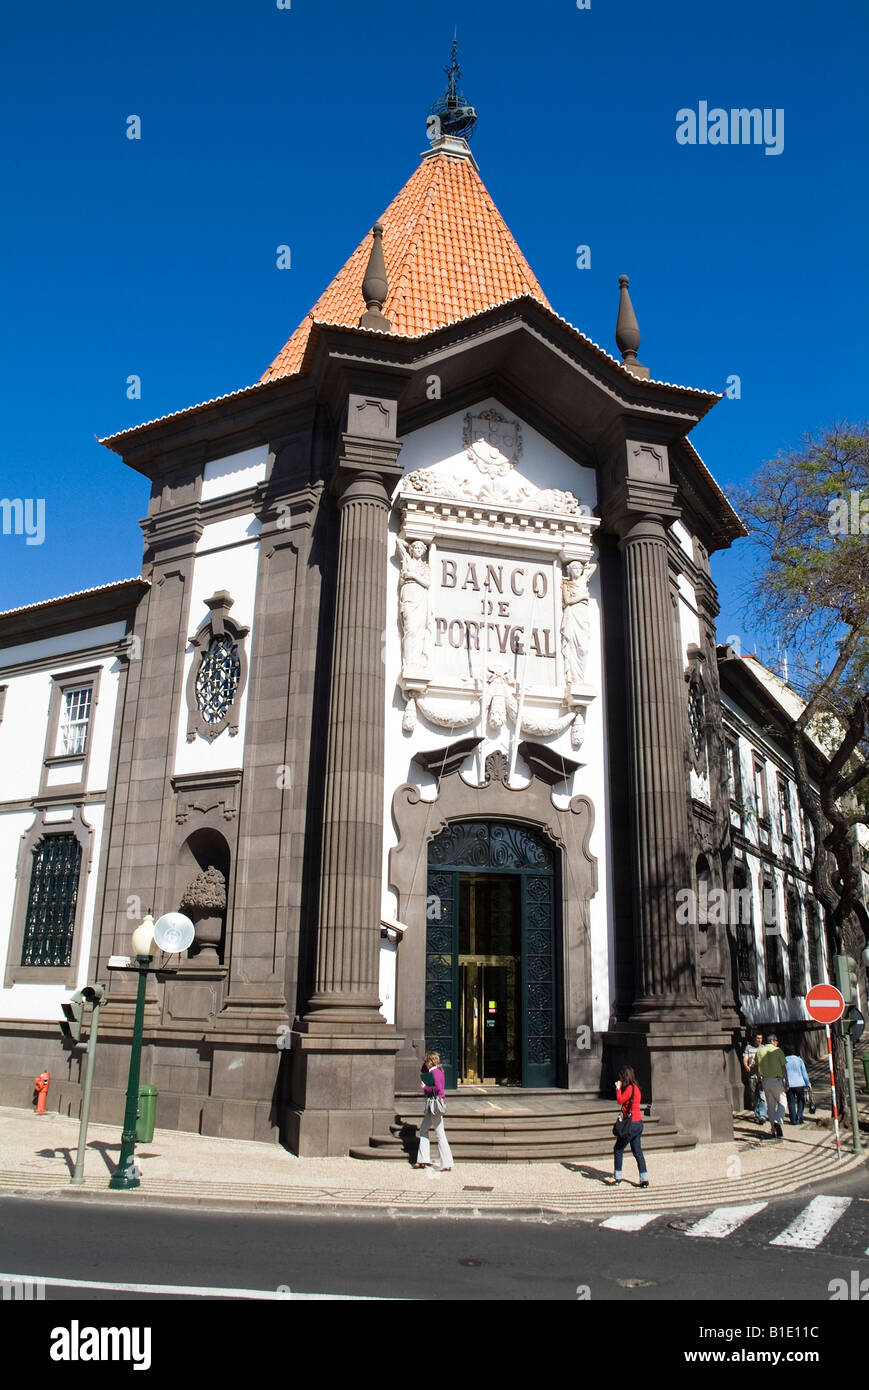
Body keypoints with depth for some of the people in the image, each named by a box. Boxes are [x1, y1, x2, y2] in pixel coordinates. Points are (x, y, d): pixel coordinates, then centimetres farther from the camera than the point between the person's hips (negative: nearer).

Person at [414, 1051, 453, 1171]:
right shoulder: (432, 1071, 13)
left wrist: (425, 1088, -13)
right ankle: (424, 1159, 17)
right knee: (423, 1129, 14)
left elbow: (438, 1088, -27)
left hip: (435, 1102, -10)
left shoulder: (435, 1072, -15)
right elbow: (422, 1074, 28)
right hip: (430, 1104, 10)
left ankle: (447, 1164, -3)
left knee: (439, 1133, -7)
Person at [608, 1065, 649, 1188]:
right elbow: (624, 1101, 18)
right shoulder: (635, 1087, 13)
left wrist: (618, 1088, -6)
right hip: (638, 1123, 9)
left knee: (618, 1149, 3)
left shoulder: (630, 1088, -15)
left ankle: (617, 1177, 9)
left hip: (632, 1123, -9)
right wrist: (620, 1088, 11)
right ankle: (644, 1179, 9)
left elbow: (620, 1101, -17)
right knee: (637, 1152, 11)